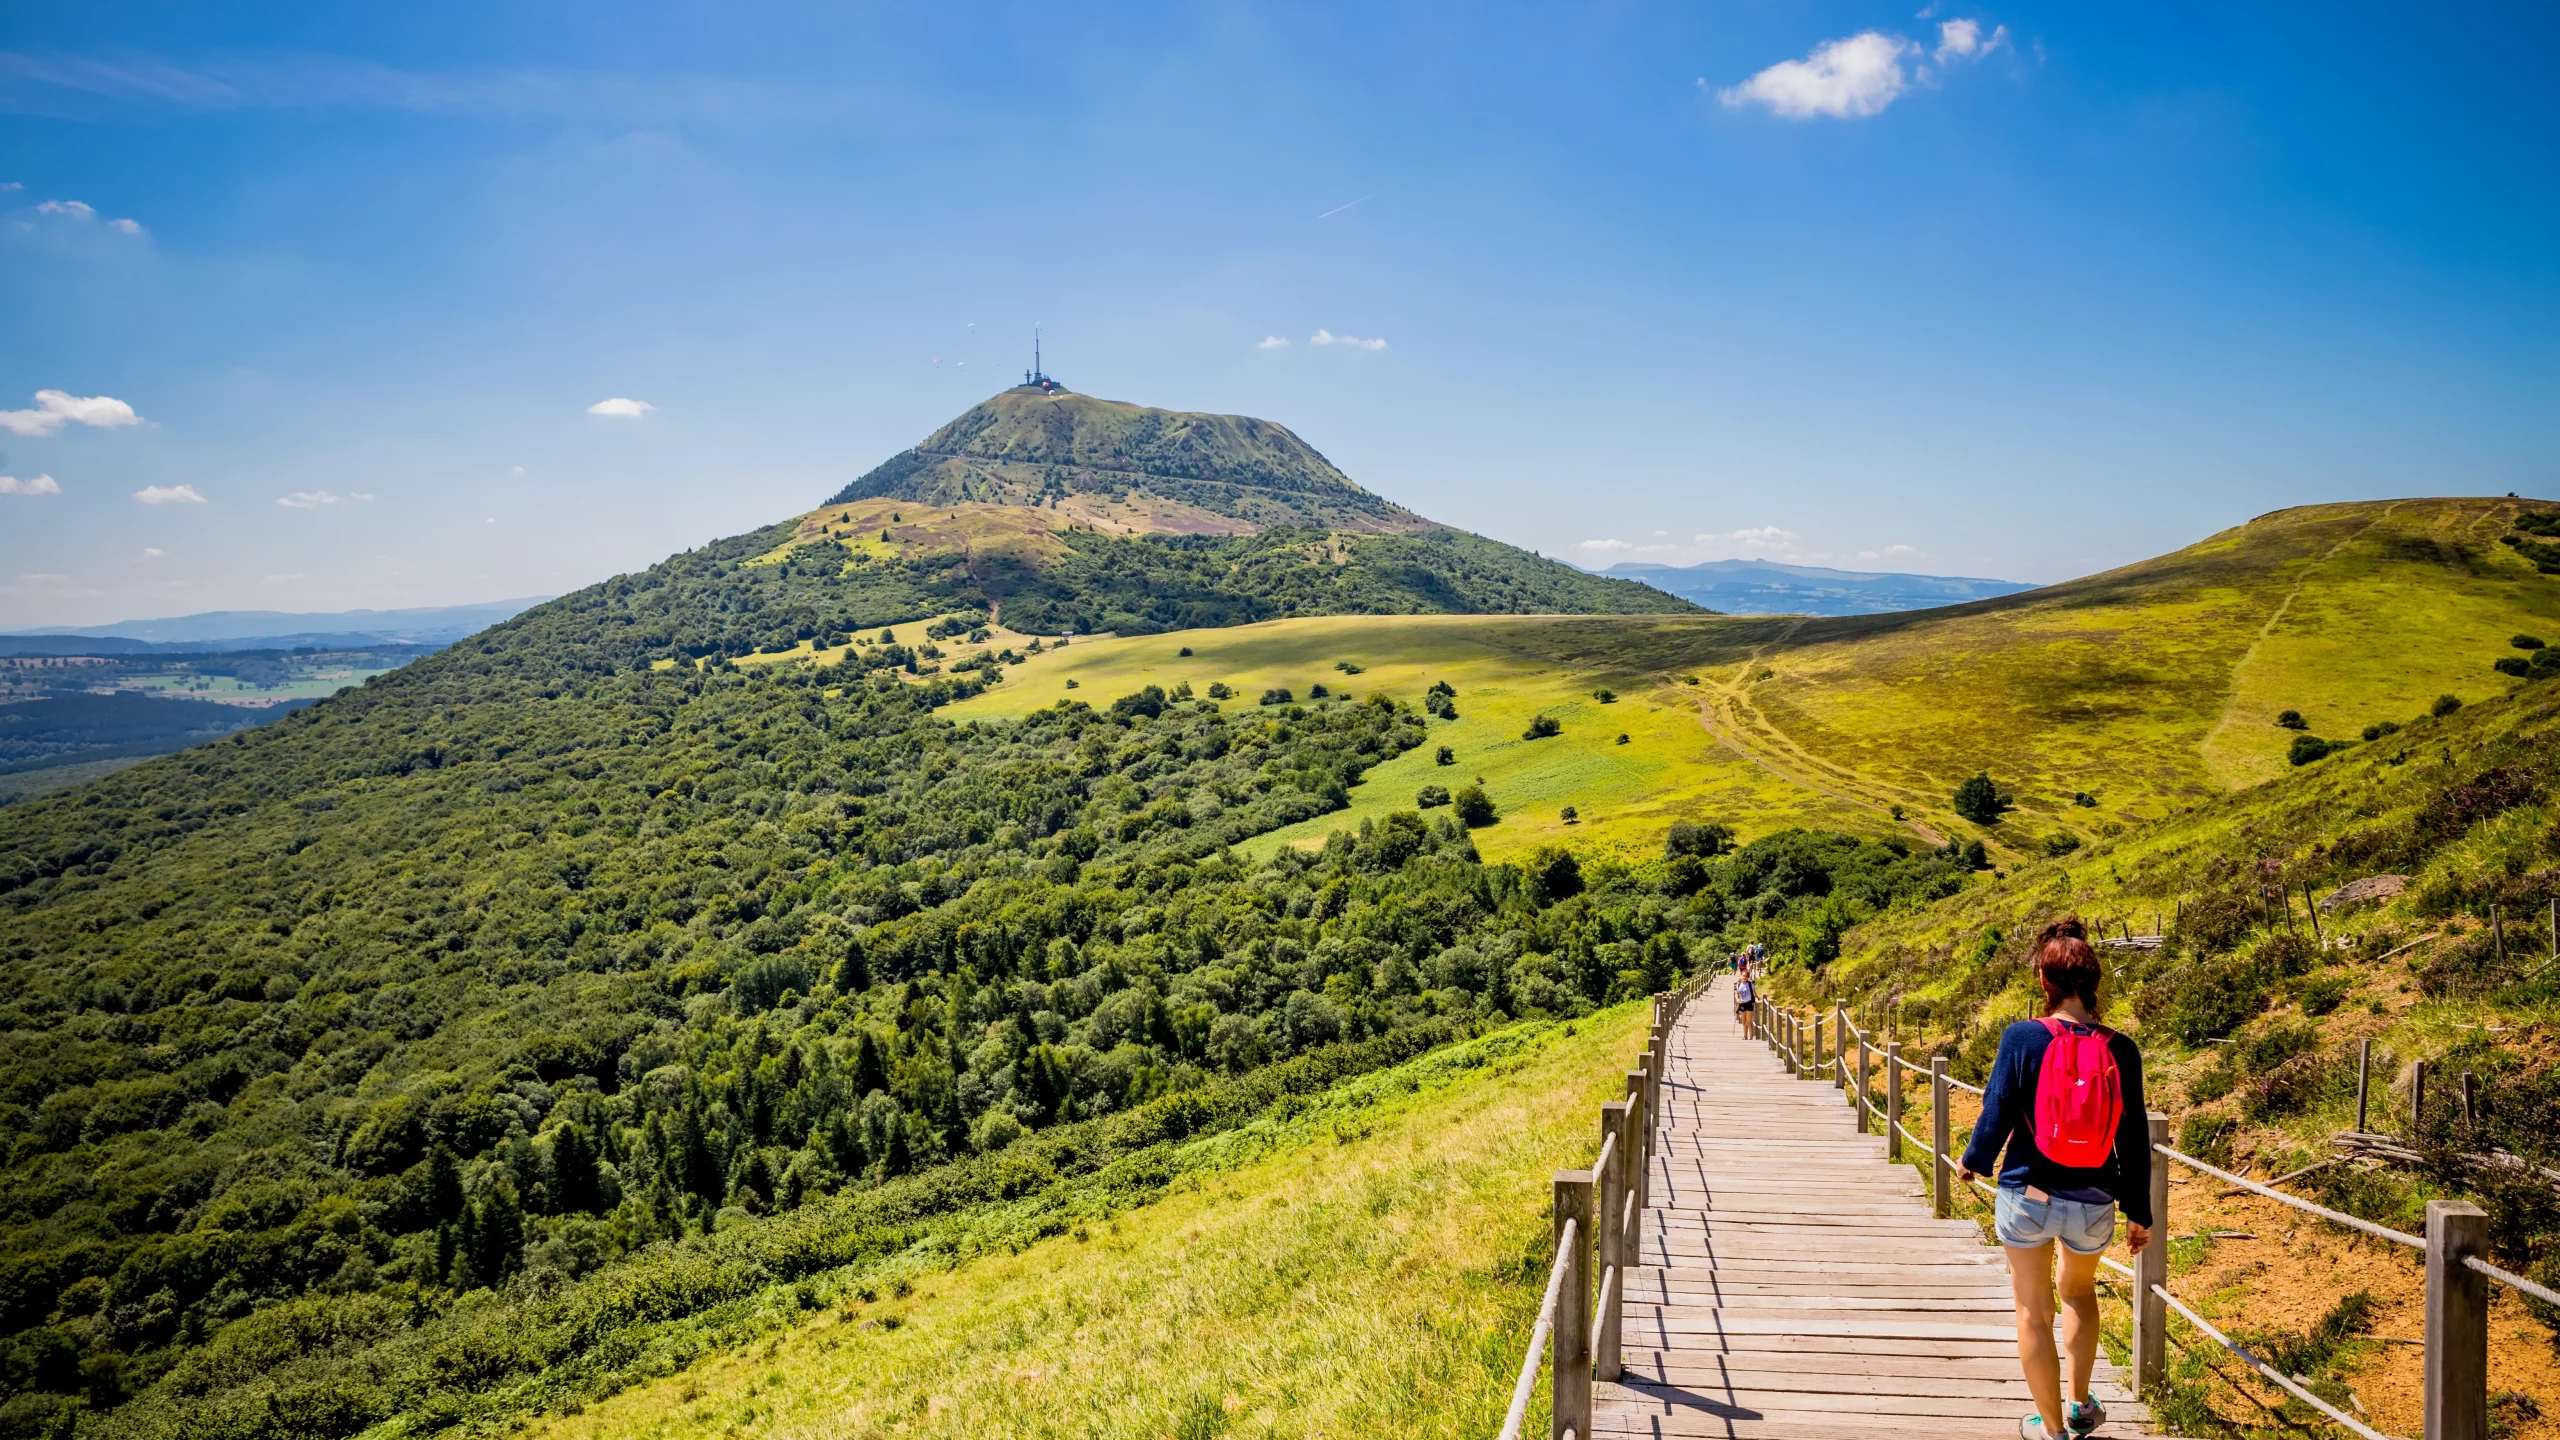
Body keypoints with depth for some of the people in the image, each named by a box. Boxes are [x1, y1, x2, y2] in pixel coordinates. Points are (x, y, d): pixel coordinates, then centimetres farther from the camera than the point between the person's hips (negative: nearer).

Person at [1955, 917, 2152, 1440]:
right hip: (2093, 1205, 3)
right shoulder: (2120, 1051, -8)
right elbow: (2134, 1140, -1)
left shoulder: (2022, 1038, -15)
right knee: (2080, 1290, 31)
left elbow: (1996, 1115, -10)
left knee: (2033, 1311, 14)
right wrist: (2138, 1212, 11)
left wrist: (1973, 1162, 10)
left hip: (2028, 1197, -3)